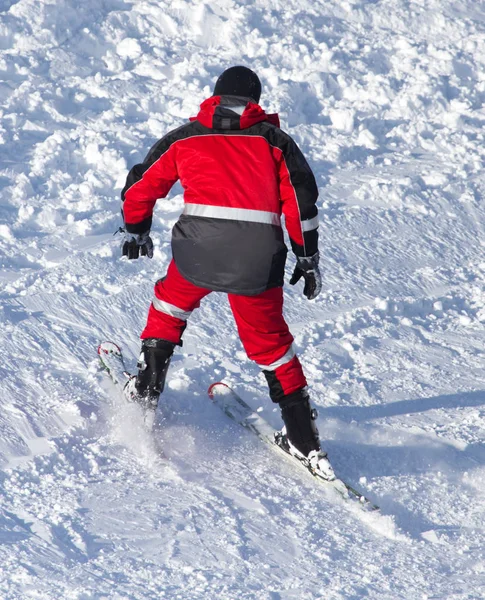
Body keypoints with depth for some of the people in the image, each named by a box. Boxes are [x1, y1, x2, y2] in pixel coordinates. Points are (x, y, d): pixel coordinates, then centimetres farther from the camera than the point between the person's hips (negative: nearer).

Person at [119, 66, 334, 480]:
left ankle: (147, 388, 29)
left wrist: (137, 231, 39)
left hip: (199, 247, 0)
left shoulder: (185, 138, 18)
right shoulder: (274, 140, 17)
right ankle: (303, 438, 12)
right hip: (259, 255, 1)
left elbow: (140, 187, 21)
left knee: (171, 306, 30)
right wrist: (308, 258, 13)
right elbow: (301, 198, 7)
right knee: (269, 340, 15)